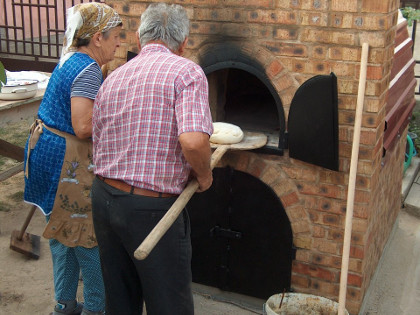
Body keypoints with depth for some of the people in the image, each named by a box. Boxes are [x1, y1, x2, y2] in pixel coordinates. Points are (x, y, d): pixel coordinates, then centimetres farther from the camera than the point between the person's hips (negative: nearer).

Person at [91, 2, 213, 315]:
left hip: (104, 197, 7)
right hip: (152, 207, -6)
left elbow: (98, 148, 14)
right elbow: (193, 141, -27)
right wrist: (204, 174, -8)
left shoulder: (112, 79, 10)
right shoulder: (186, 72, -10)